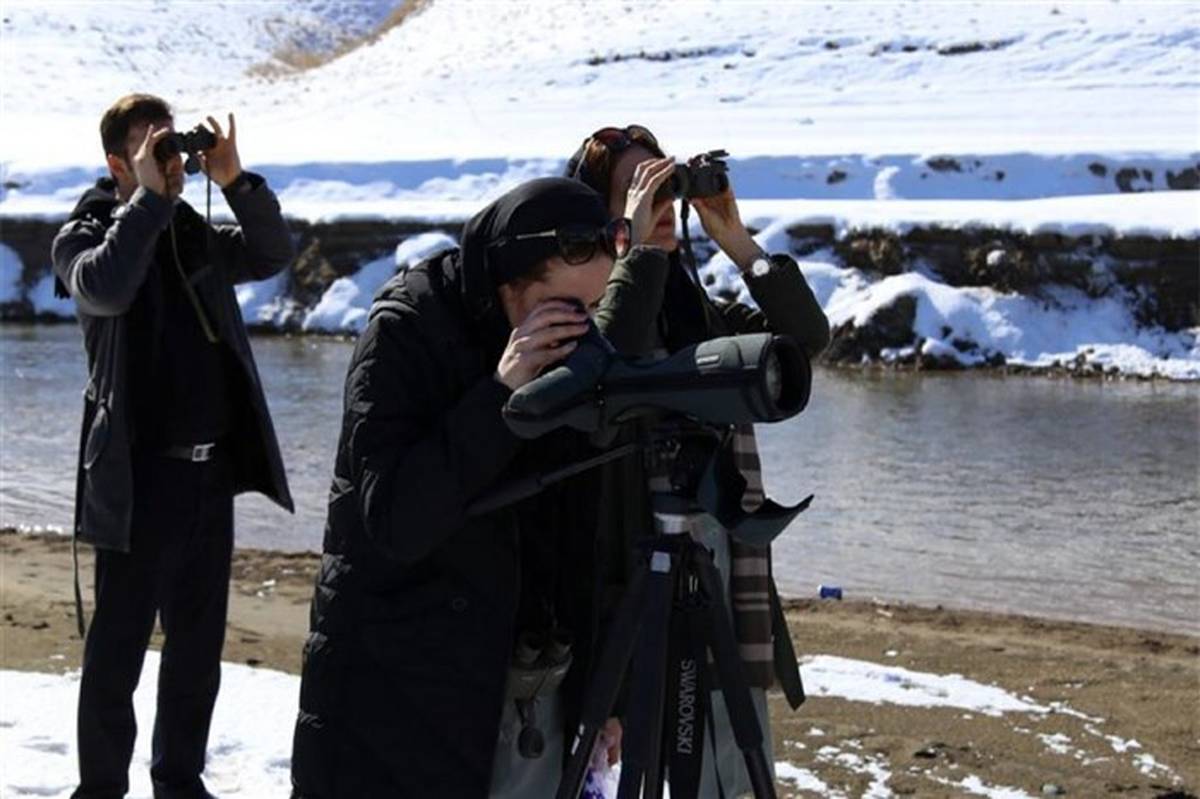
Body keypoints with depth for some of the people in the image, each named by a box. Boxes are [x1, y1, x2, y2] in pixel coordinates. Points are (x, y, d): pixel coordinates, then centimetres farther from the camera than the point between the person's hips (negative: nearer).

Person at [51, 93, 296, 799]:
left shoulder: (195, 233, 13)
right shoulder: (84, 237, -4)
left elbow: (274, 254, 6)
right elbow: (105, 288, -24)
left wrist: (236, 181, -7)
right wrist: (149, 197, -20)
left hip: (211, 470, 6)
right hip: (139, 477, -6)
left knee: (199, 644, 13)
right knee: (118, 646, -1)